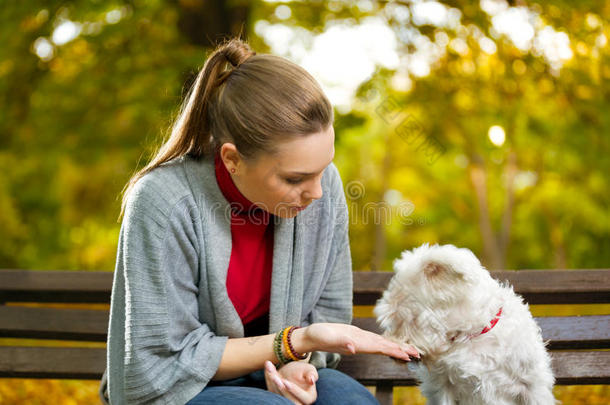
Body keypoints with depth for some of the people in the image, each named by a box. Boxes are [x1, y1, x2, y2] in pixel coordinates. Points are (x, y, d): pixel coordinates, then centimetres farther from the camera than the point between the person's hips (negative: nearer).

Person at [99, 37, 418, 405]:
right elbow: (163, 366, -19)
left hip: (269, 375, 4)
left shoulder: (324, 185, -11)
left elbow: (329, 311, 2)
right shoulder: (162, 204, -24)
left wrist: (298, 363, -20)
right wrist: (295, 343, -24)